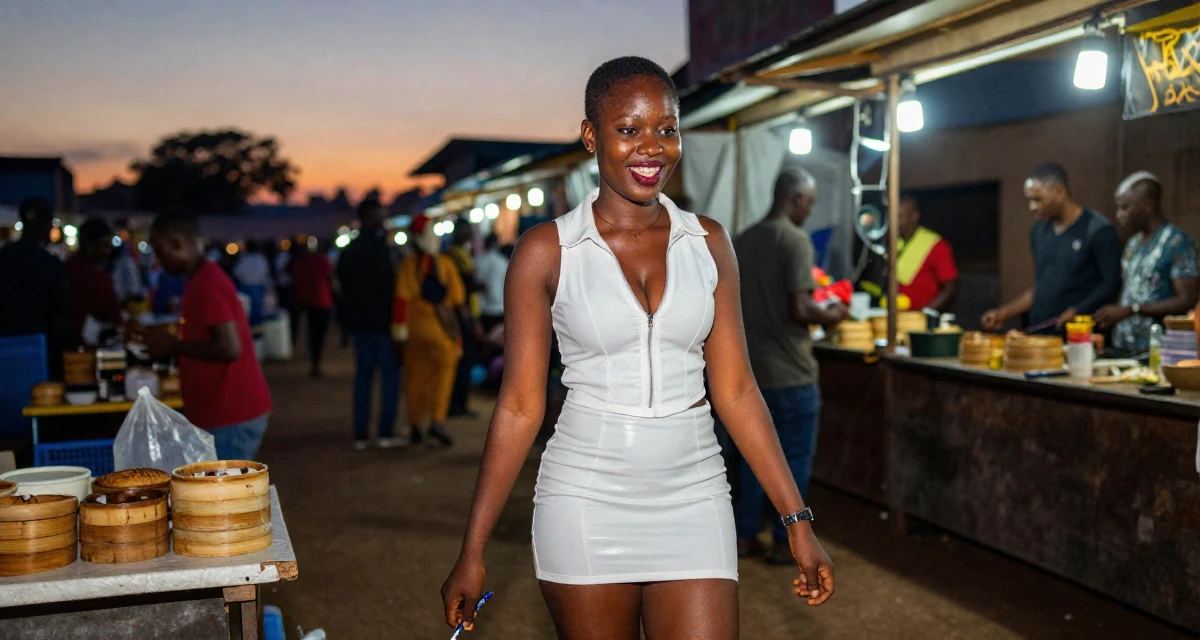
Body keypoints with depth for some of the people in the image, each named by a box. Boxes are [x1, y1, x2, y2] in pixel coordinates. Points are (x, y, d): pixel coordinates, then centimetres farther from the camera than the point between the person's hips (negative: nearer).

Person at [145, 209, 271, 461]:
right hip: (225, 411, 10)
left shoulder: (206, 284, -17)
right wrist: (171, 345, 13)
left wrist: (173, 346, -14)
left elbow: (229, 348, -25)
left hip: (231, 415, -10)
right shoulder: (205, 279, 14)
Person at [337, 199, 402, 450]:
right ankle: (385, 433, -3)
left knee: (363, 375, 10)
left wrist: (351, 315, 16)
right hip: (382, 319, -7)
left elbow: (343, 284, 13)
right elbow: (390, 284, -16)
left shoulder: (348, 251, 10)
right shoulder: (382, 248, -13)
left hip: (358, 319, 7)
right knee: (390, 374, 0)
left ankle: (360, 435, 10)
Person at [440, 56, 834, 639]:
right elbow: (520, 406, -2)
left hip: (692, 497, 2)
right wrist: (472, 552, -2)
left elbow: (735, 390, 5)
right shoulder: (547, 251, -4)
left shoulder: (707, 243, 4)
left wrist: (797, 520, 3)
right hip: (587, 497, -2)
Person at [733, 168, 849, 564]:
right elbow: (798, 310, -20)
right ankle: (786, 542, 14)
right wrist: (831, 315, -3)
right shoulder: (795, 240, -15)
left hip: (750, 367, 7)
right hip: (789, 371, -7)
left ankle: (745, 536, 21)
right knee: (794, 457, 6)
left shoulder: (742, 241, 8)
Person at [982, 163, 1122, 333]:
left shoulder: (1098, 231, -6)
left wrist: (1076, 312, -20)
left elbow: (1112, 285, -8)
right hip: (1038, 335, 5)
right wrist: (1005, 312, 10)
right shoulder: (1039, 231, 13)